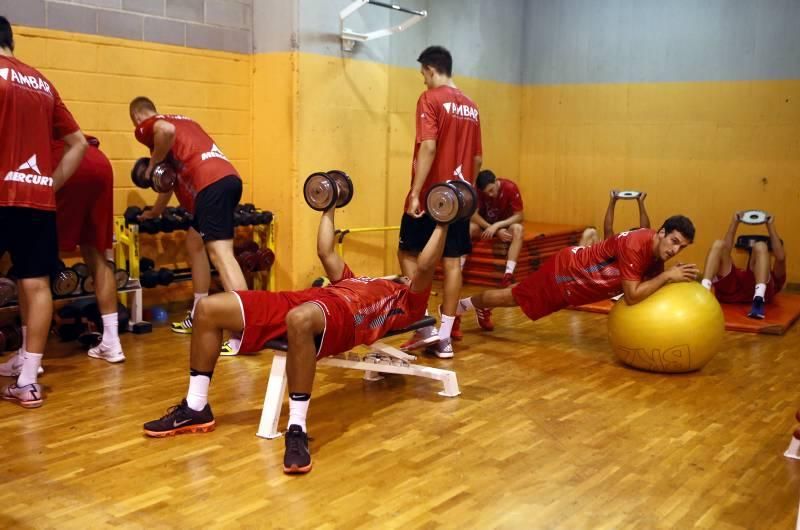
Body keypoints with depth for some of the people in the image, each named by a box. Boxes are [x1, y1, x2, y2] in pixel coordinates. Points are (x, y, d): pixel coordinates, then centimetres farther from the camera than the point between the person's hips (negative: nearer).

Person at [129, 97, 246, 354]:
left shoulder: (146, 126, 11)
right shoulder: (182, 120, 35)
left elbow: (167, 131, -17)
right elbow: (173, 171, 45)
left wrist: (152, 164, 0)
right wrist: (155, 212, 55)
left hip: (212, 183, -9)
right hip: (226, 177, 9)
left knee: (220, 254, -16)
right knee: (194, 242, 23)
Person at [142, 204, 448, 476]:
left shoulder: (408, 302, 23)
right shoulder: (359, 282, 42)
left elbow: (425, 267, 7)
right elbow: (326, 253, 47)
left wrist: (443, 225, 11)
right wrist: (329, 209, 53)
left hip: (343, 316, -8)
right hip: (305, 300, 8)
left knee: (300, 320, -48)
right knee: (208, 309, -5)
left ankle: (297, 430, -39)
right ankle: (196, 409, 0)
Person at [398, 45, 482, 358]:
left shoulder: (430, 99, -9)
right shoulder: (471, 107, 12)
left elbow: (428, 147, -20)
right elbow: (477, 158, 14)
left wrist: (415, 193, -21)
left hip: (431, 195, -6)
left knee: (408, 253, 8)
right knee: (452, 262, 6)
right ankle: (446, 335, 9)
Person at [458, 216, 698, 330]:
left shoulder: (658, 254, -8)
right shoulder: (635, 245, -36)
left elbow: (651, 285, 0)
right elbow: (632, 296, -38)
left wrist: (678, 276, -16)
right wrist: (667, 276, -36)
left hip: (576, 279, 8)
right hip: (565, 272, -8)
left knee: (523, 294, 30)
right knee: (512, 297, 13)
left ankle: (481, 308, 57)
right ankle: (458, 306, 37)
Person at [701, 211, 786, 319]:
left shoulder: (774, 279, 39)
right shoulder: (736, 273, 45)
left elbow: (780, 258, 20)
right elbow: (726, 250, 33)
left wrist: (770, 225, 22)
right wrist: (735, 222, 32)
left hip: (756, 291, -2)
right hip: (728, 290, 2)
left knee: (760, 246, -15)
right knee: (719, 245, -9)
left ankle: (759, 300, -40)